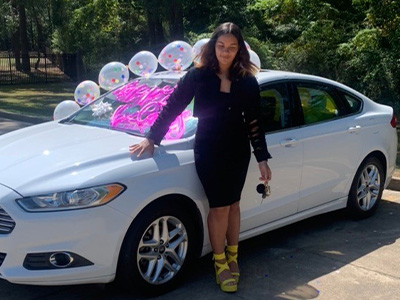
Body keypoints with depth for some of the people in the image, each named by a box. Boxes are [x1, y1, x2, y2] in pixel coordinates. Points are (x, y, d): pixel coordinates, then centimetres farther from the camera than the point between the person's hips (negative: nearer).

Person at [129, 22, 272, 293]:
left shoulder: (248, 81, -1)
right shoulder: (198, 76, -7)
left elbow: (254, 122, 2)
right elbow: (172, 107, -3)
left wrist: (262, 159, 0)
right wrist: (152, 138, -7)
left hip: (238, 152, 2)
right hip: (208, 152, -2)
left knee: (232, 205, 12)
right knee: (220, 208, 0)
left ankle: (232, 257, 29)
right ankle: (220, 263, 17)